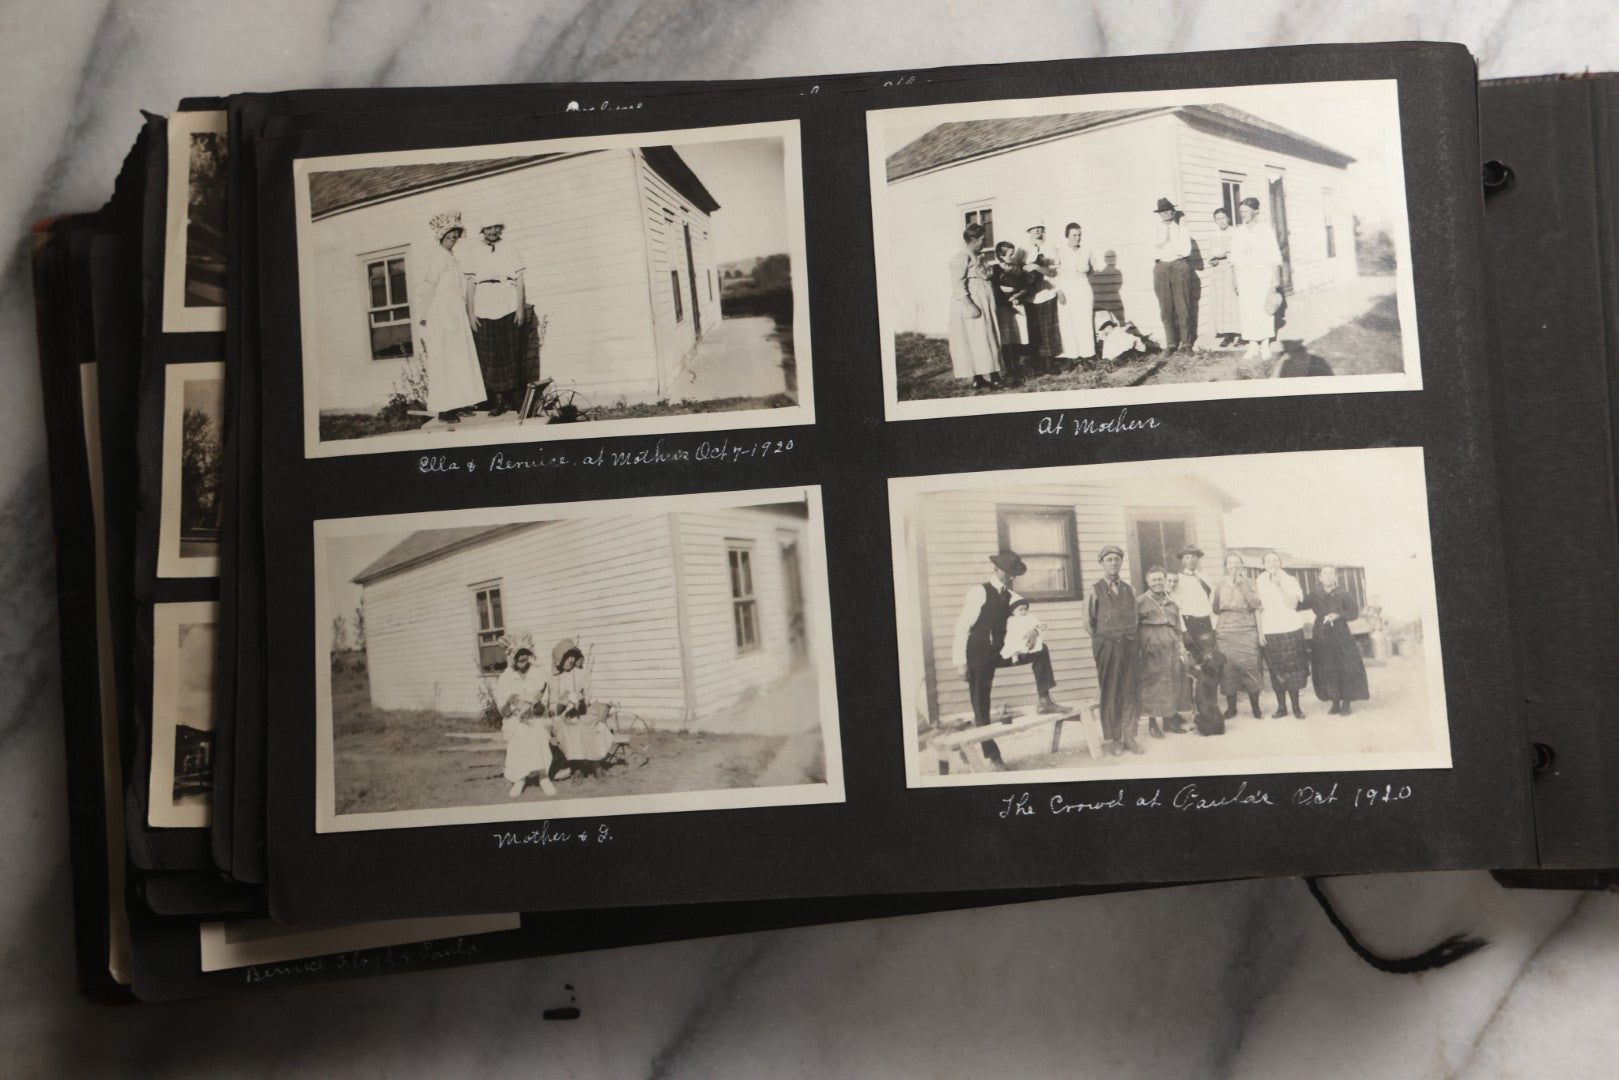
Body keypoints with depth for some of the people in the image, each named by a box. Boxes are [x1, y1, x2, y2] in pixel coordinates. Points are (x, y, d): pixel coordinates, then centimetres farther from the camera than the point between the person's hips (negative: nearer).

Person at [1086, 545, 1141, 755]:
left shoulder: (1129, 590, 13)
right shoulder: (1095, 590, 0)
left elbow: (1136, 617, 18)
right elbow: (1089, 621, 2)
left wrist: (1133, 634, 6)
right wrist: (1102, 638, 5)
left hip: (1128, 644, 4)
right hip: (1106, 644, -4)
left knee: (1131, 691, 2)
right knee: (1109, 692, 0)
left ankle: (1129, 736, 9)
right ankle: (1112, 739, 7)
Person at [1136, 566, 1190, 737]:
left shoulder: (1171, 601, 15)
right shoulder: (1140, 601, 0)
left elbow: (1180, 626, 18)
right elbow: (1134, 627, -1)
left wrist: (1181, 644, 11)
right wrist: (1138, 647, -7)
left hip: (1171, 648, 5)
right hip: (1151, 648, -5)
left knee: (1172, 681, 6)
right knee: (1153, 683, -2)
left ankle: (1169, 719, 18)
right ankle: (1152, 723, 6)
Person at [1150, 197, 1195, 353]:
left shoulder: (1181, 229, 8)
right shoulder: (1156, 230, 13)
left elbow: (1186, 250, -5)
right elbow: (1156, 251, 3)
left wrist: (1167, 246, -2)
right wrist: (1175, 250, -3)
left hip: (1180, 266, -2)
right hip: (1161, 268, 2)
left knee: (1183, 306, -3)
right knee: (1165, 307, 1)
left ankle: (1186, 343, 4)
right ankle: (1170, 343, 8)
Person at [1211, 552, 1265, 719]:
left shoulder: (1248, 583, 6)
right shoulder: (1220, 584, 10)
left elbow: (1256, 603, -10)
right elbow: (1216, 609, 19)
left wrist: (1243, 583, -11)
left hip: (1246, 631, -1)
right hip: (1226, 632, 1)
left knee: (1250, 667, -6)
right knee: (1227, 667, -2)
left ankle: (1255, 706, 5)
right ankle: (1231, 707, 7)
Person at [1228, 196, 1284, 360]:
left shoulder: (1267, 230, 0)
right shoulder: (1237, 233, 8)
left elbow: (1275, 258, 0)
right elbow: (1234, 259, 9)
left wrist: (1275, 281, -5)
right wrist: (1235, 280, 4)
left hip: (1263, 275, -2)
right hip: (1244, 277, 2)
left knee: (1265, 310, -4)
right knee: (1247, 311, -4)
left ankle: (1267, 346, 5)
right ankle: (1253, 347, 1)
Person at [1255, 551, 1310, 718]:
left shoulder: (1290, 580, 1)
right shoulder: (1260, 583, 5)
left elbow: (1292, 605, -12)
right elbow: (1258, 609, 5)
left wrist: (1279, 585, -17)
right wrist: (1260, 632, -1)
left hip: (1291, 630, -1)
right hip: (1269, 632, 1)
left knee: (1292, 668, 1)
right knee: (1276, 670, 2)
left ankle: (1296, 706, 9)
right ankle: (1281, 707, 9)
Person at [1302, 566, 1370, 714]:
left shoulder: (1343, 593, -1)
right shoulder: (1315, 594, 4)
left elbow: (1355, 612, -3)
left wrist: (1338, 615, -16)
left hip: (1341, 636, -2)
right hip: (1322, 638, 2)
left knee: (1345, 669, -4)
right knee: (1327, 671, 2)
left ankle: (1346, 703, 6)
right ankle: (1335, 703, 13)